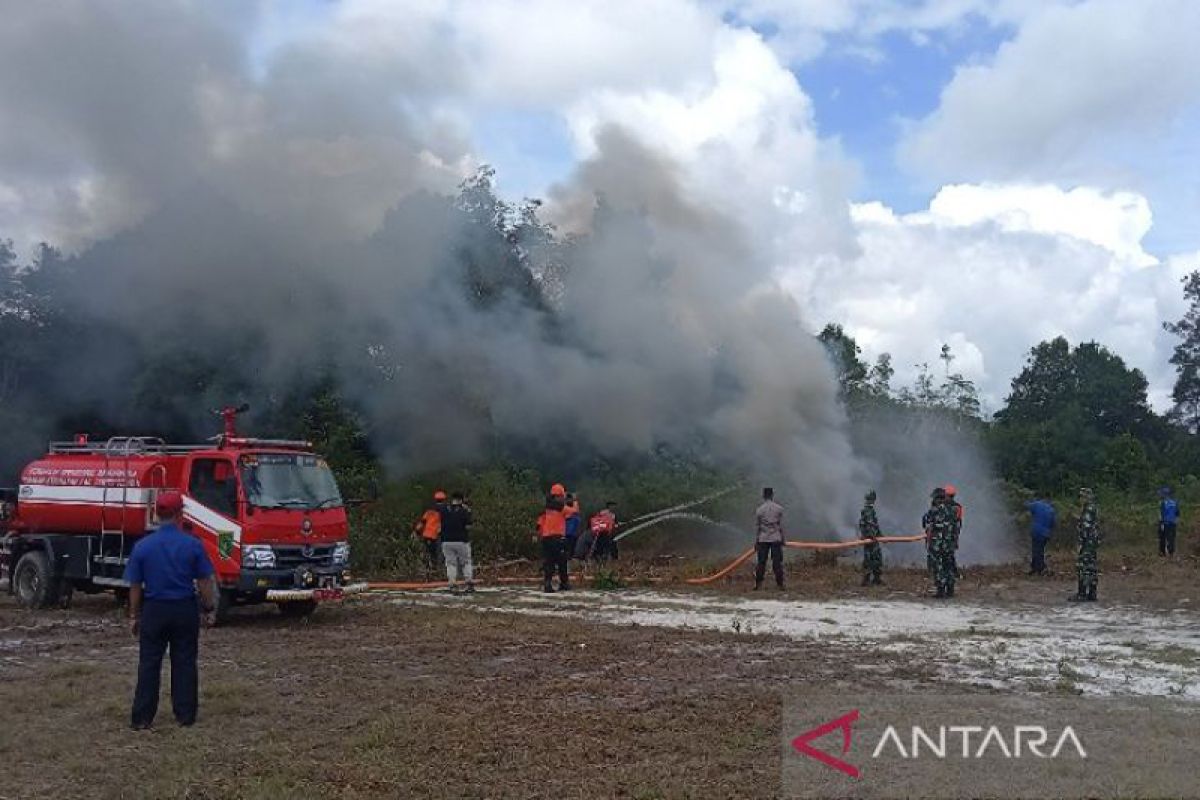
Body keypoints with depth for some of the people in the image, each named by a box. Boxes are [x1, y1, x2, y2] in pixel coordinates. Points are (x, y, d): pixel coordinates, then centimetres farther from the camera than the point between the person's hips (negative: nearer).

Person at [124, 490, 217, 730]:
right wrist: (210, 609, 6)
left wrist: (134, 616, 10)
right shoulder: (193, 545, -8)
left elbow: (135, 586, 0)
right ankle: (185, 714, 12)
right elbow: (205, 582, -5)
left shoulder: (142, 546, -5)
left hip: (154, 610, 1)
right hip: (185, 610, 0)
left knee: (149, 664, 7)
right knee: (184, 663, 8)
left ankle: (142, 718, 8)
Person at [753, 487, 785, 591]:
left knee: (761, 562, 3)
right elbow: (781, 525, 2)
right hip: (776, 539, 0)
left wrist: (756, 541, 8)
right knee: (777, 562, 3)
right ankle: (780, 584, 3)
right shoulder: (779, 508, 0)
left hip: (763, 539, 0)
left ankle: (758, 584, 1)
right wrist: (782, 539, 10)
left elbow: (756, 527, 2)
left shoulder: (759, 510, -1)